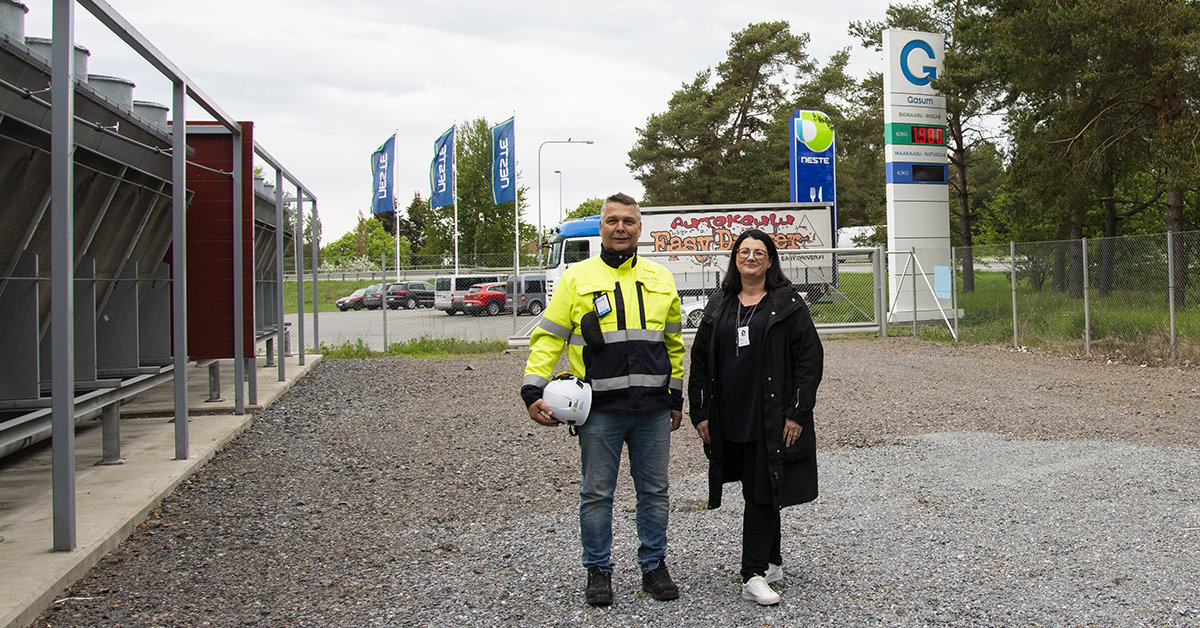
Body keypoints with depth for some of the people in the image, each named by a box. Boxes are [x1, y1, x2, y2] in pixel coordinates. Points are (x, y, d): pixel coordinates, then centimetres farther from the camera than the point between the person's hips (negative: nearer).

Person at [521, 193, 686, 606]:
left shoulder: (661, 279, 11)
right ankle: (598, 571, 21)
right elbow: (548, 338, 1)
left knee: (654, 490, 11)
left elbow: (673, 343, 17)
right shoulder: (577, 278, 1)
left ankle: (653, 566, 26)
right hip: (599, 409, -2)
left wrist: (676, 398, 16)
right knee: (597, 492, 6)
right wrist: (533, 390, -9)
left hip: (652, 409, 3)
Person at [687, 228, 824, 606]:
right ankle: (772, 563, 27)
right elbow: (700, 360, 13)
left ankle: (754, 576, -2)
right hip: (730, 420, 4)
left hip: (772, 420, -4)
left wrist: (797, 413, -10)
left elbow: (810, 358, -4)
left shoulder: (788, 304, -1)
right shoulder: (719, 306, 11)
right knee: (756, 493, 13)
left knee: (762, 495, -5)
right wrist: (700, 413, 6)